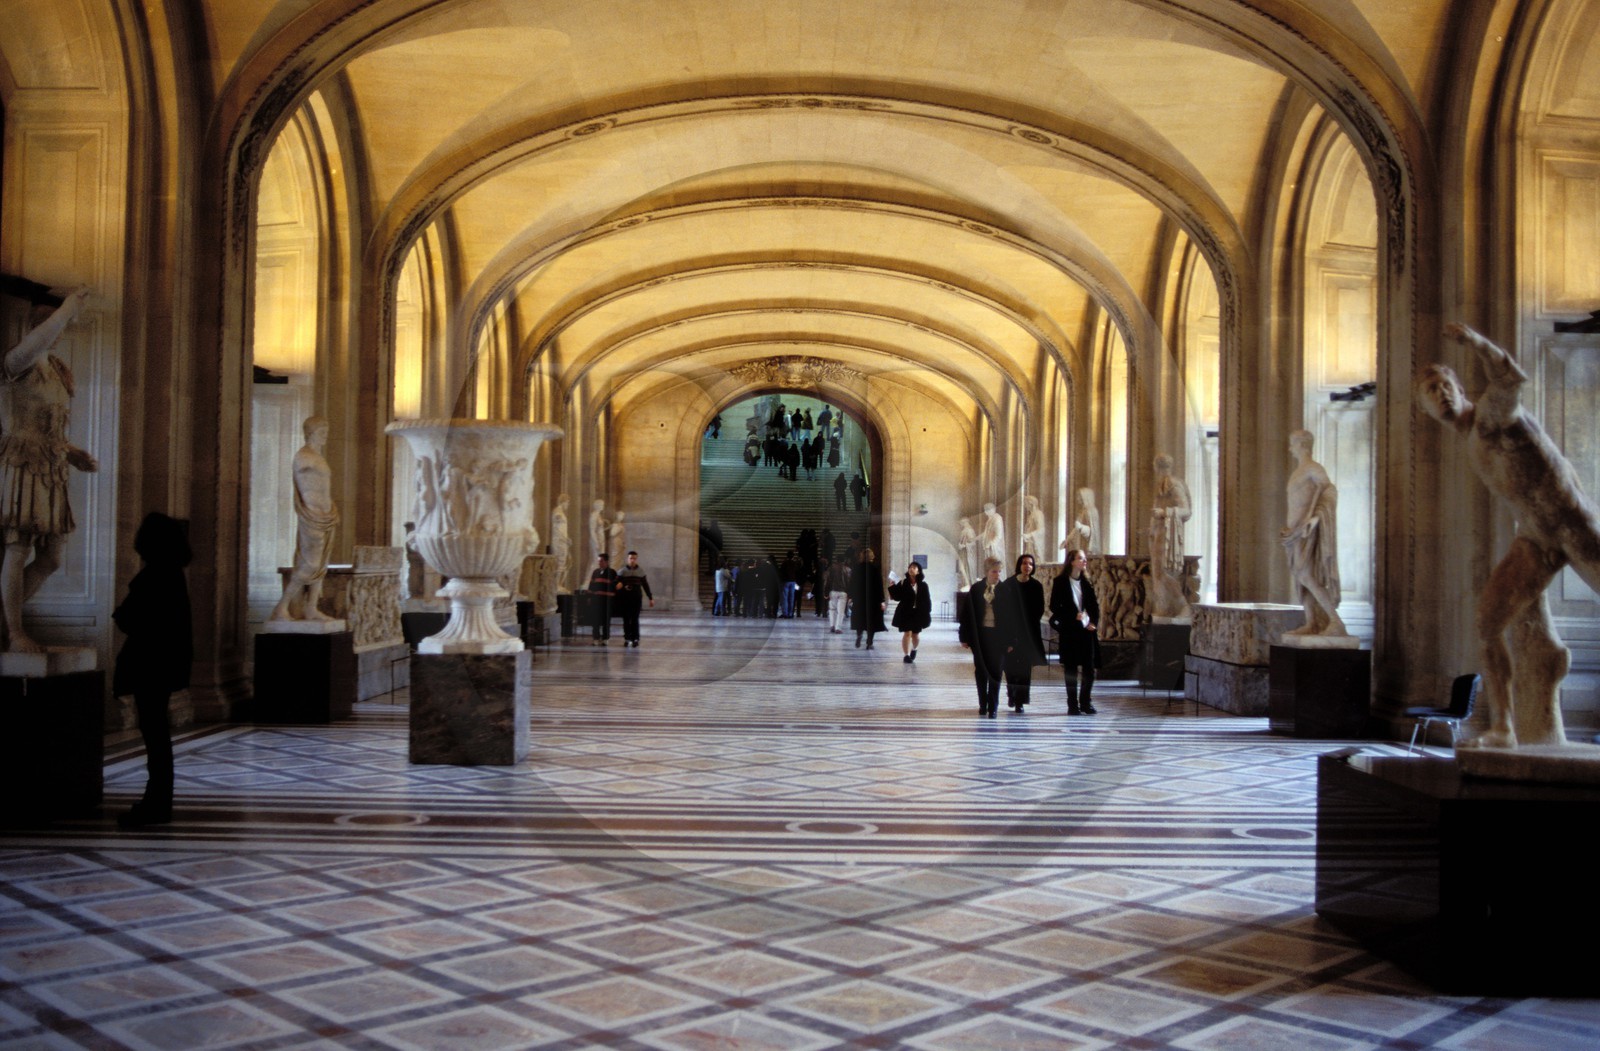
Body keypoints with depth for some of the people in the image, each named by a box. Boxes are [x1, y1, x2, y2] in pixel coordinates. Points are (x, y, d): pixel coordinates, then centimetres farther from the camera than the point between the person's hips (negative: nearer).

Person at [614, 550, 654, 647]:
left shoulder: (641, 571, 7)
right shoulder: (622, 571, 5)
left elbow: (646, 585, 12)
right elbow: (617, 586, 2)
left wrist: (651, 598, 10)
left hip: (637, 598, 0)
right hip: (625, 599, 0)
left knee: (635, 619, -6)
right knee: (626, 619, 3)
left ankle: (635, 639, -4)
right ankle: (627, 638, 10)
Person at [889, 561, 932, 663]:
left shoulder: (923, 585, 0)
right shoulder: (903, 583, -1)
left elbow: (927, 600, 1)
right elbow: (897, 597, -5)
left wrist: (927, 612, -3)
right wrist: (893, 587, -18)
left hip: (918, 613, 1)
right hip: (905, 613, -1)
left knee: (916, 634, 12)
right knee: (907, 633, -6)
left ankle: (914, 649, 41)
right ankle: (906, 655, 2)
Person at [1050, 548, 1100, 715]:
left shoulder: (1087, 583, 11)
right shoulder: (1060, 582, -2)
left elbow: (1095, 605, 14)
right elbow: (1054, 607, -4)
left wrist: (1094, 622, -2)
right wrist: (1073, 616, -14)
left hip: (1087, 629, 4)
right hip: (1069, 631, -4)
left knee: (1089, 668, 2)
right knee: (1071, 669, -1)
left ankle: (1085, 702, 16)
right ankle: (1073, 705, 5)